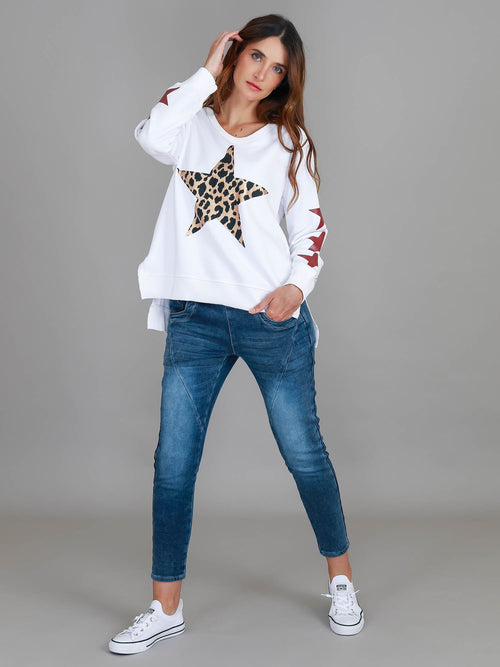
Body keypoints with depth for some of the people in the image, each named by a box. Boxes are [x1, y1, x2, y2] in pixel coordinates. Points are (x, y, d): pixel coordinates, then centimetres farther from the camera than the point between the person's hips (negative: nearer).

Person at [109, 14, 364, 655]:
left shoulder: (288, 141, 8)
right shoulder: (192, 125, 8)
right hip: (193, 318, 1)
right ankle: (166, 608, 15)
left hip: (271, 317, 0)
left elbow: (310, 227, 7)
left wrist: (298, 285, -11)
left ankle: (341, 581, 28)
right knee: (173, 464, 0)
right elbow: (154, 137, -16)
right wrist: (208, 72, -8)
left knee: (304, 453, 7)